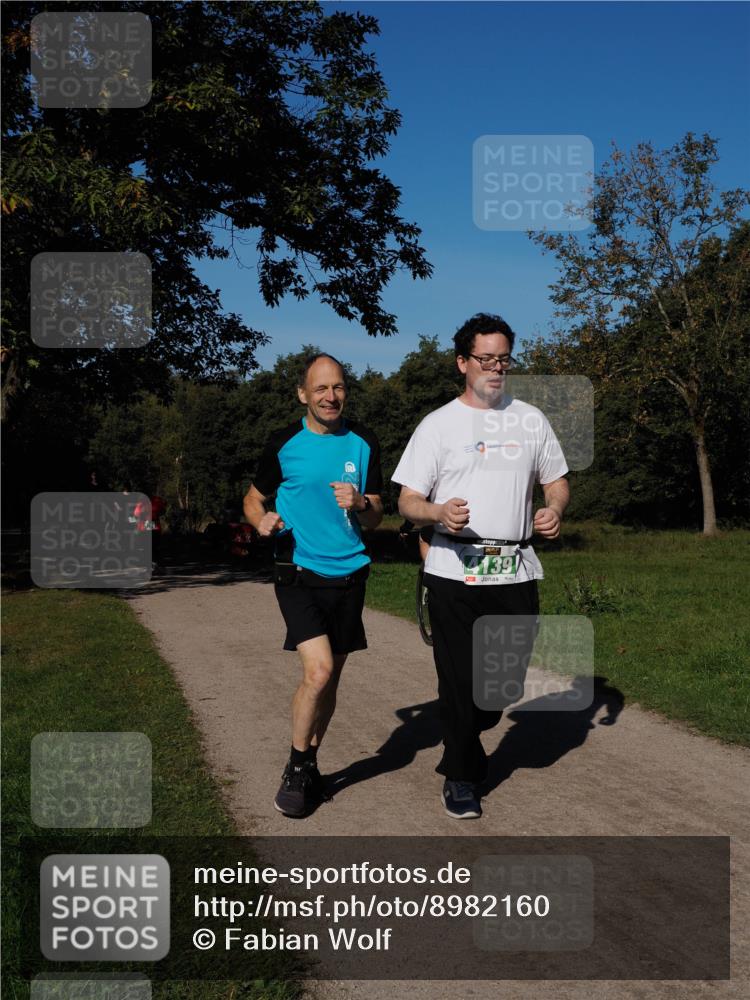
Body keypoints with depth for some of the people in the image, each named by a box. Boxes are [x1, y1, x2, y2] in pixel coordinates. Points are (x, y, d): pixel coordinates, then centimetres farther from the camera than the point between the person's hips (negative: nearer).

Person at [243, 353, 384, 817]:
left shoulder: (364, 443, 4)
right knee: (319, 670, -18)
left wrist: (359, 504, -15)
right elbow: (254, 499, 10)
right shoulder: (284, 443, -2)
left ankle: (309, 764, 30)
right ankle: (297, 767, 4)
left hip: (349, 574, 3)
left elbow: (376, 516, 7)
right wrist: (262, 520, -12)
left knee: (330, 678, 11)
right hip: (299, 571, -3)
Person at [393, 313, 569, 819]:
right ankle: (461, 777, 22)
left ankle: (463, 740, 39)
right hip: (454, 571, -3)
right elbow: (408, 501, 0)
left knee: (508, 679, 7)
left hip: (516, 570, 3)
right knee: (459, 678, 2)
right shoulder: (439, 424, 1)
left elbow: (556, 480, 18)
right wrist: (440, 512, -23)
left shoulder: (531, 419, 10)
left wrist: (555, 509, -5)